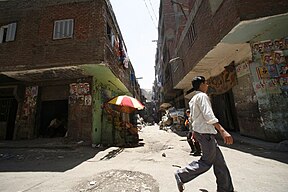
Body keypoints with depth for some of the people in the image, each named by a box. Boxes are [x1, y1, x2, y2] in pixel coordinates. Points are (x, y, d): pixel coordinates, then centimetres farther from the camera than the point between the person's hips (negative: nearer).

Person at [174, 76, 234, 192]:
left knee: (219, 160, 15)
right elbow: (208, 115, -23)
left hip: (200, 131, 10)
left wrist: (195, 132, 25)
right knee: (207, 161, 0)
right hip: (205, 132, -10)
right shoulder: (202, 96, -12)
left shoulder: (193, 100, 17)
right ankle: (182, 175, 7)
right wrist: (223, 131, -24)